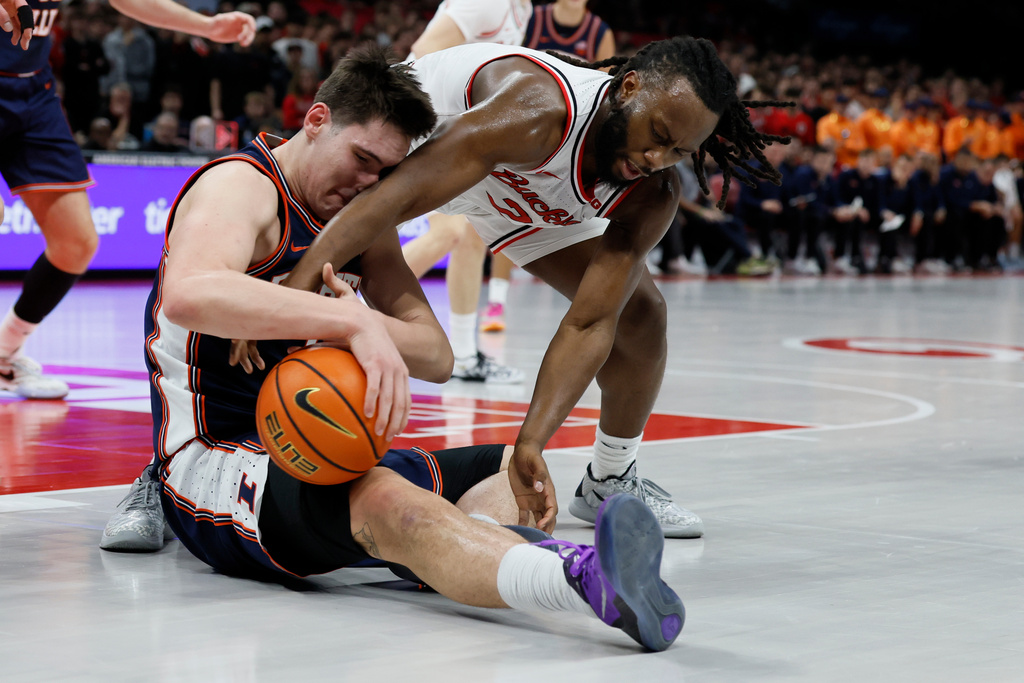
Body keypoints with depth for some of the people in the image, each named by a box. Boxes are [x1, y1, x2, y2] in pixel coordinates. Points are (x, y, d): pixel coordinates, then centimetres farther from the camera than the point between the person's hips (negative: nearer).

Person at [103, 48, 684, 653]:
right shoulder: (242, 184, -10)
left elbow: (437, 357, 8)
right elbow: (188, 295, -35)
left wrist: (358, 320, -16)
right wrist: (349, 319, -41)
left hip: (318, 455, 10)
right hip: (218, 464, -10)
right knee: (384, 500, -38)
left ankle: (478, 543, -39)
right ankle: (587, 579, -67)